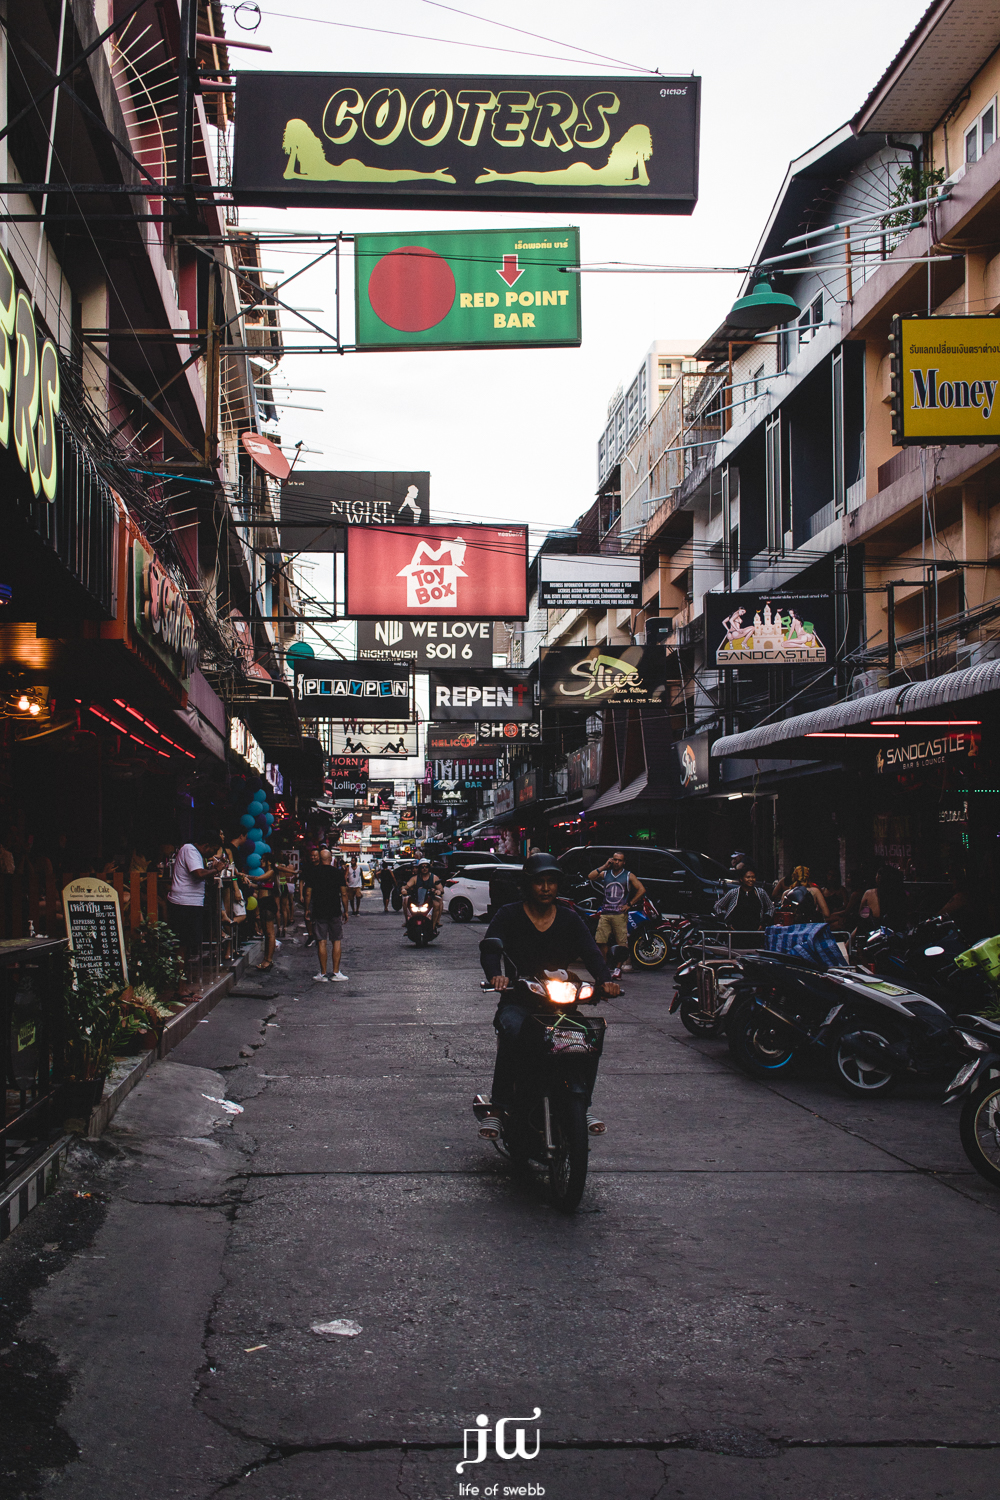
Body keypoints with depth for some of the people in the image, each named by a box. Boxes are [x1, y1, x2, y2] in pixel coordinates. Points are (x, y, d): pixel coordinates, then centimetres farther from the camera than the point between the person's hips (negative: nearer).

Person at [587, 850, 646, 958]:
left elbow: (642, 890, 0)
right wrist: (604, 867, 1)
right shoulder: (605, 874, 15)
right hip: (605, 913, 3)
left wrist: (629, 904, -4)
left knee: (622, 944, -6)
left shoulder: (628, 875, 7)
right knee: (600, 941, -2)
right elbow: (590, 877, 2)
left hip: (620, 914, -3)